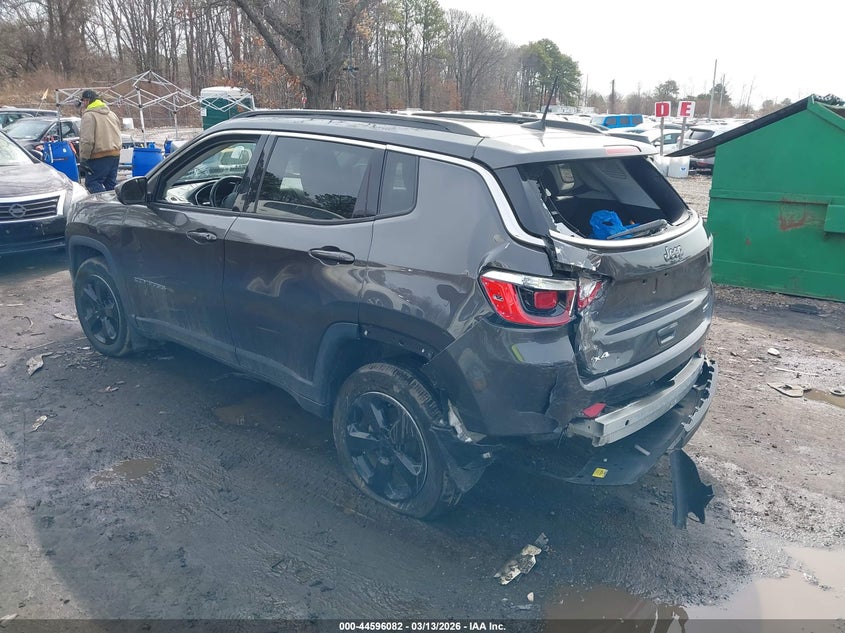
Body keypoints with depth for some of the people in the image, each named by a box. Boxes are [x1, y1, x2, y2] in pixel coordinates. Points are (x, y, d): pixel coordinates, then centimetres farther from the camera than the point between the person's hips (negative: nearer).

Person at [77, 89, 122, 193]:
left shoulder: (89, 115, -9)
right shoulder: (111, 113, 18)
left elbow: (87, 140, -17)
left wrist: (83, 159, -13)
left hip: (99, 157, -8)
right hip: (115, 154, 8)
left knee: (92, 183, -7)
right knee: (111, 184, 12)